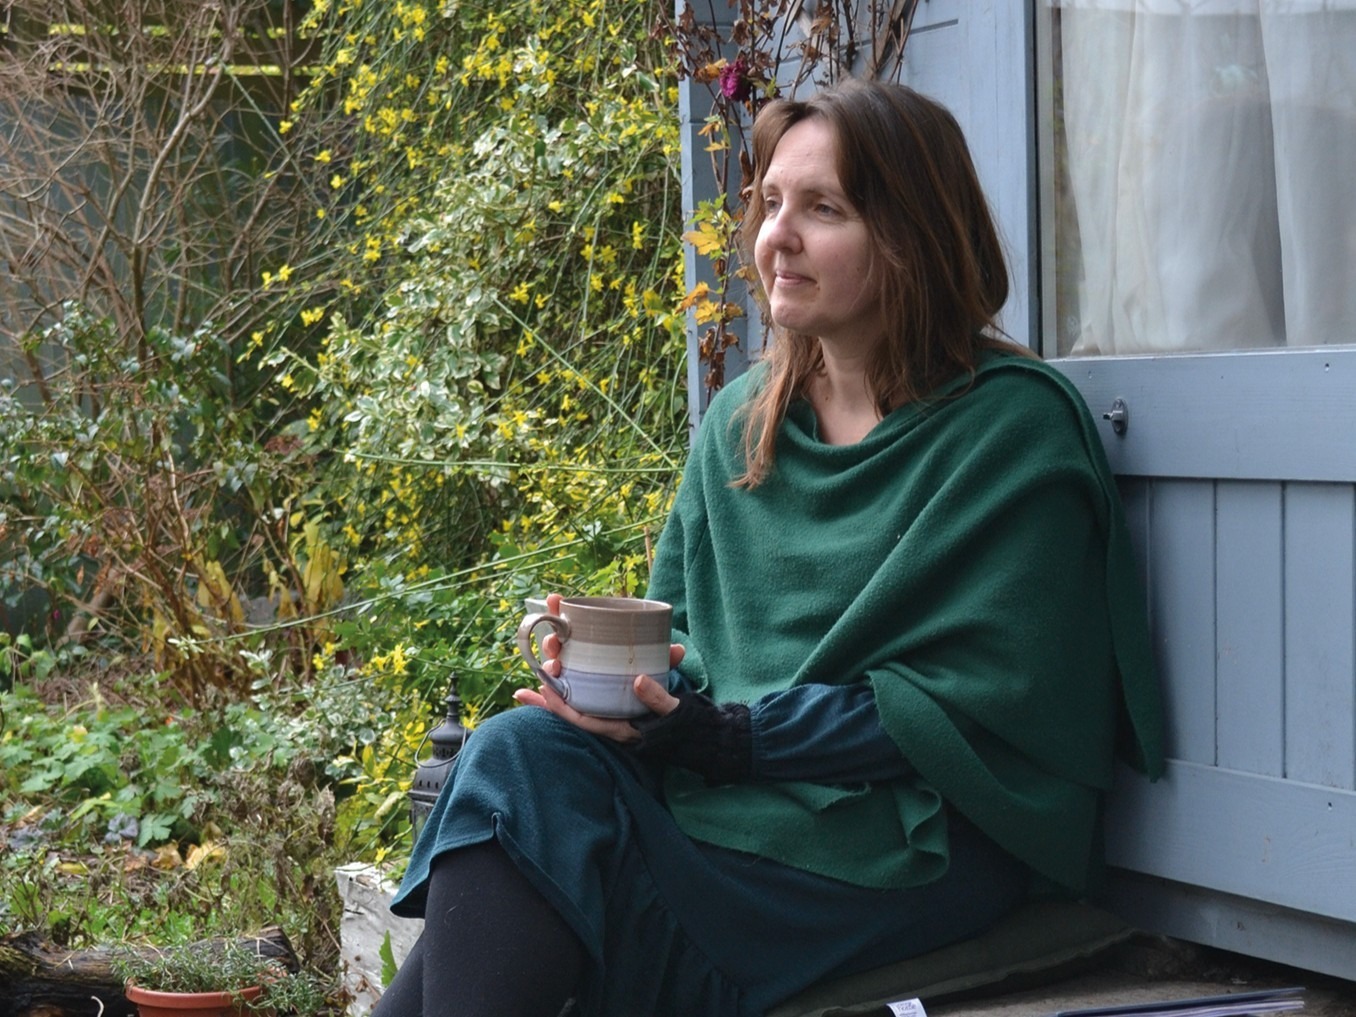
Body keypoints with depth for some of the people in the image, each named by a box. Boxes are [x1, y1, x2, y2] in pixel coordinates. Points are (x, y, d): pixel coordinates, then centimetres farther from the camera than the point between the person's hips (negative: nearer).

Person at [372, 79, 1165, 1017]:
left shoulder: (1010, 429, -6)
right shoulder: (740, 421, 15)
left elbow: (976, 707, -13)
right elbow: (686, 636, 19)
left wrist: (730, 736, -19)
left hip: (917, 843, -6)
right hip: (737, 792, 6)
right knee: (527, 751, -25)